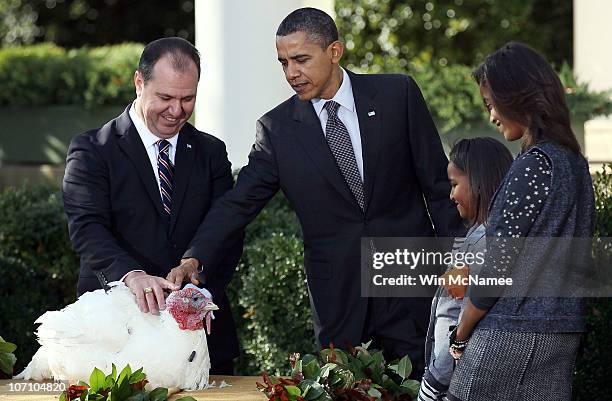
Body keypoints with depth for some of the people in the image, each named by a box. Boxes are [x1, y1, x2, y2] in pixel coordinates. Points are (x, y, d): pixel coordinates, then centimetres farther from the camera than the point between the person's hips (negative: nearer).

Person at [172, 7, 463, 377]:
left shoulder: (398, 94, -1)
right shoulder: (277, 128, 1)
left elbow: (438, 183, 1)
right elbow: (240, 202, -4)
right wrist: (195, 259, -20)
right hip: (337, 297, 1)